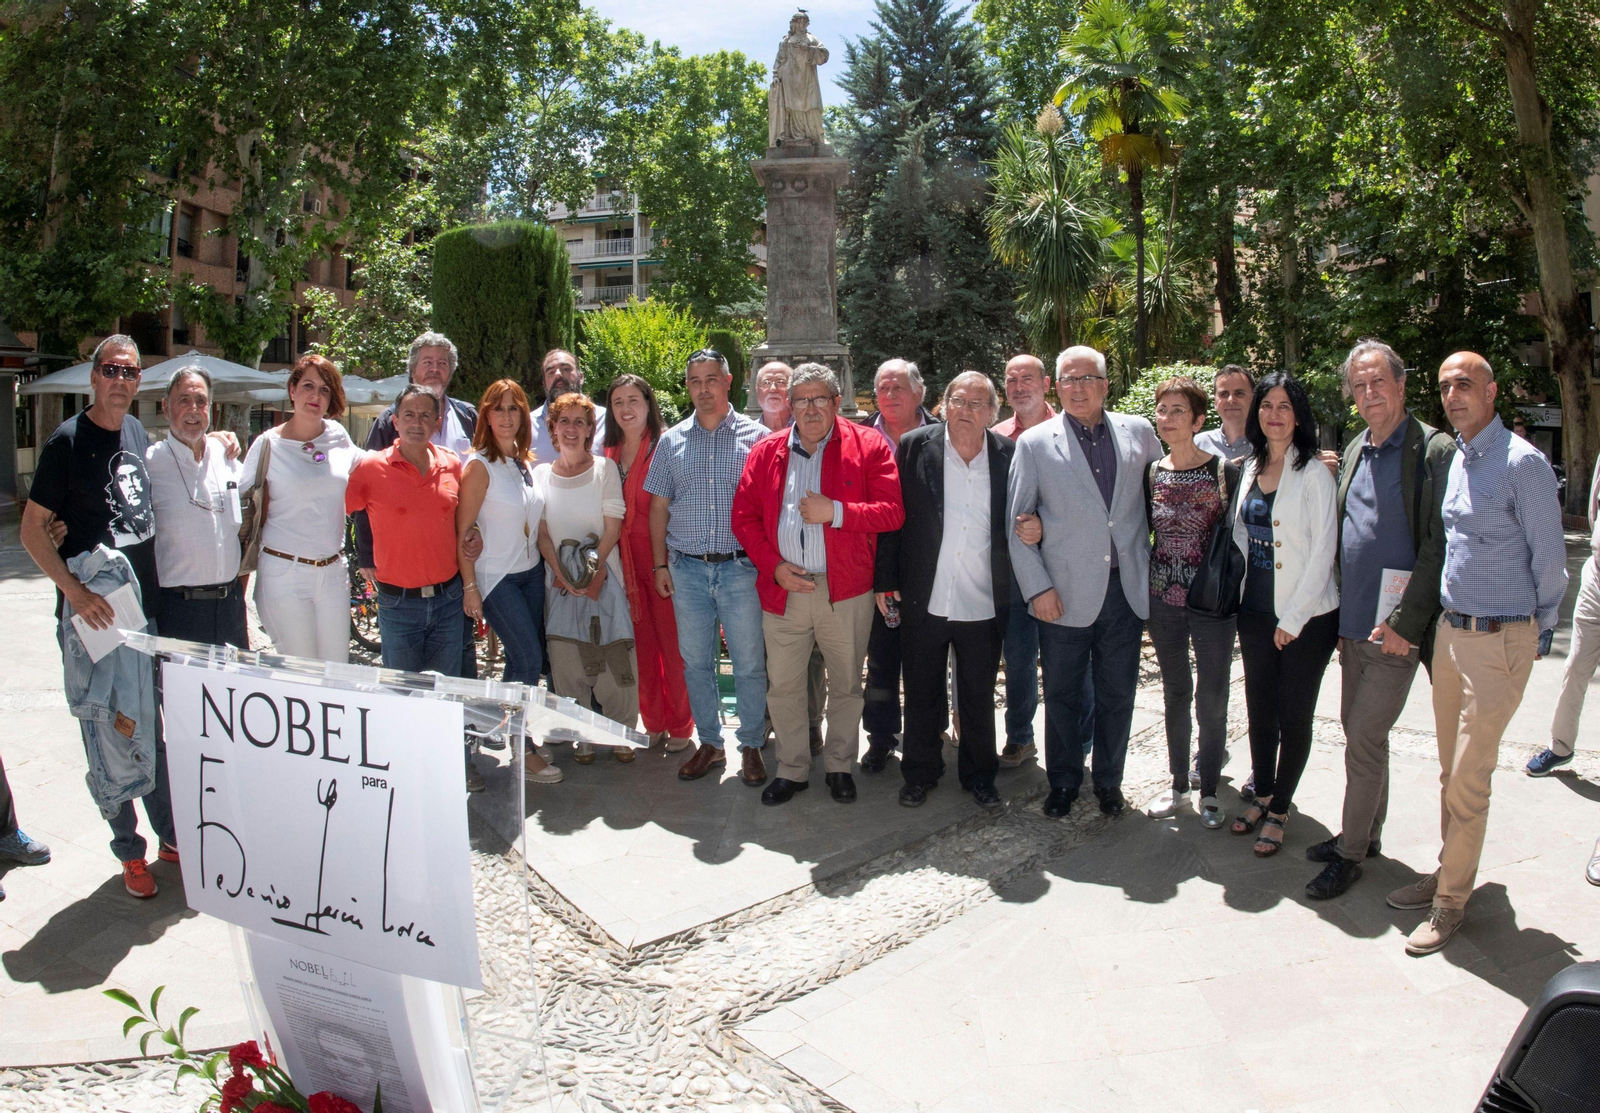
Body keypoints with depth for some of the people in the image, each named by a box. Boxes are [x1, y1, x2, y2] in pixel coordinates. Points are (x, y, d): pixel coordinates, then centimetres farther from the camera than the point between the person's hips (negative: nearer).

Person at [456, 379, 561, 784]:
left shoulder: (526, 463, 9)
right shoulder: (479, 465, -10)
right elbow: (463, 531, -11)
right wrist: (469, 587, -14)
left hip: (531, 573, 6)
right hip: (495, 577, -6)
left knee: (522, 661, 8)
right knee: (529, 659, -8)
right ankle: (524, 751, 4)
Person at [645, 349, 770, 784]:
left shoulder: (755, 437, 1)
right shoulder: (672, 441, 9)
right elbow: (659, 507, 12)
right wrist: (660, 563, 6)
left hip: (740, 568, -3)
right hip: (687, 568, 3)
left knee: (749, 663, 3)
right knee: (696, 662, 10)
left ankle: (751, 746, 17)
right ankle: (709, 743, 24)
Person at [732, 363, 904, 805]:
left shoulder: (867, 446, -1)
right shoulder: (766, 452, 7)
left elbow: (893, 512, -7)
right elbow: (744, 517, 7)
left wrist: (835, 512, -17)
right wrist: (774, 565, -5)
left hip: (846, 590, -2)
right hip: (783, 588, 2)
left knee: (846, 685, 11)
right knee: (782, 686, 9)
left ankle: (839, 765, 30)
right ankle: (792, 769, 26)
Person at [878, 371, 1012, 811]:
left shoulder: (1009, 455, -1)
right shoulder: (914, 447, -4)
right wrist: (886, 580, -2)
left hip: (984, 605, 1)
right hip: (925, 601, 0)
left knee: (979, 699, 14)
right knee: (922, 694, 13)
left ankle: (979, 775, 33)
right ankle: (919, 774, 31)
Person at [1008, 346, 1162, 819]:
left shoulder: (1139, 433, 5)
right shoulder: (1034, 443, -2)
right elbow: (1016, 522, -2)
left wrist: (1157, 571, 10)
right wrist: (1036, 587, -8)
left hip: (1127, 589, 2)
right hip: (1065, 594, -2)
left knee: (1117, 693, 12)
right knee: (1062, 695, 9)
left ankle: (1109, 781, 30)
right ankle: (1063, 782, 27)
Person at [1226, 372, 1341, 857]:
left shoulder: (1313, 473, -11)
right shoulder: (1251, 467, 7)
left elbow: (1323, 549, -14)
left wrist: (1293, 617, -14)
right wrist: (1243, 589, 4)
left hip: (1307, 617, -5)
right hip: (1255, 610, 6)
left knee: (1294, 715, 5)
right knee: (1259, 708, 13)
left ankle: (1280, 809, 19)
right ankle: (1262, 795, 30)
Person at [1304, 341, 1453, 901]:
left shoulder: (1433, 450, -11)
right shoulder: (1354, 452, 12)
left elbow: (1438, 545, -15)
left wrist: (1405, 623, -18)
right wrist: (1341, 617, 12)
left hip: (1396, 629, -7)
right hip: (1353, 624, 7)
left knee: (1364, 739, -3)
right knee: (1359, 731, 16)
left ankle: (1351, 852, 11)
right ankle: (1367, 833, 31)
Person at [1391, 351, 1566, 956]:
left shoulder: (1522, 462, -13)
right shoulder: (1455, 459, 9)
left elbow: (1550, 556, -7)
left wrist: (1537, 632, 2)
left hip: (1500, 640, -7)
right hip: (1450, 632, 7)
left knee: (1469, 777, -2)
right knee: (1451, 769, 15)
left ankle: (1451, 902, 9)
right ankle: (1448, 873, 27)